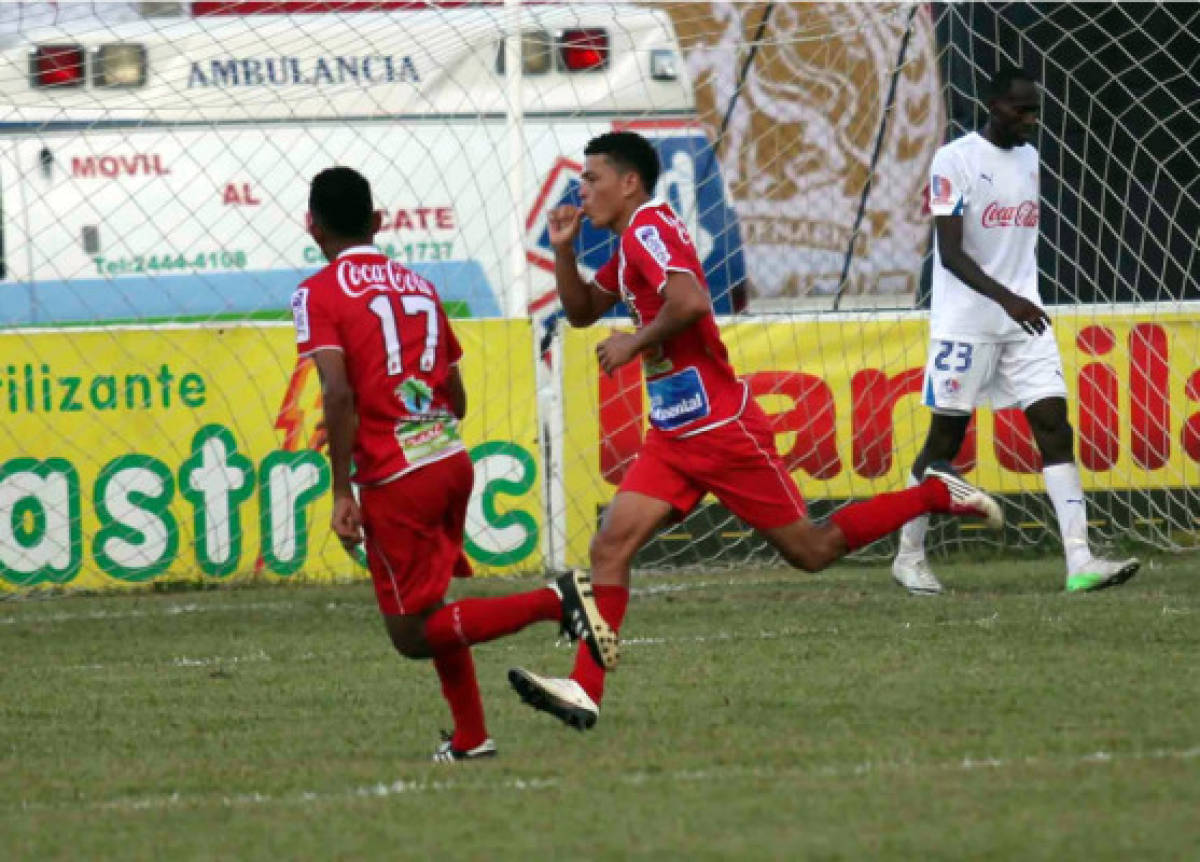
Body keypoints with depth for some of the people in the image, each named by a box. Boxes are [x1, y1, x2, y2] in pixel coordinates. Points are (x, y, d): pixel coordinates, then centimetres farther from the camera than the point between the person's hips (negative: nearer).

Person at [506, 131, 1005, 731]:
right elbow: (581, 311, 25)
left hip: (720, 430, -9)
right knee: (611, 545, -7)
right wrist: (563, 250, 9)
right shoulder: (633, 243, 16)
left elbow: (690, 300, -31)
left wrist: (636, 341, -17)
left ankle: (937, 494, 15)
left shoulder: (648, 227, -14)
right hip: (673, 435, 9)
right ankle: (584, 691, -13)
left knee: (812, 551, 0)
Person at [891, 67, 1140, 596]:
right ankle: (909, 557, 17)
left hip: (1023, 318, 6)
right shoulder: (955, 160, -10)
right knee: (946, 437, 1)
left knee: (1054, 425, -7)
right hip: (965, 323, -6)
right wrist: (1005, 298, -29)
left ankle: (1079, 562, -15)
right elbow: (950, 253, -18)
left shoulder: (1028, 159, 12)